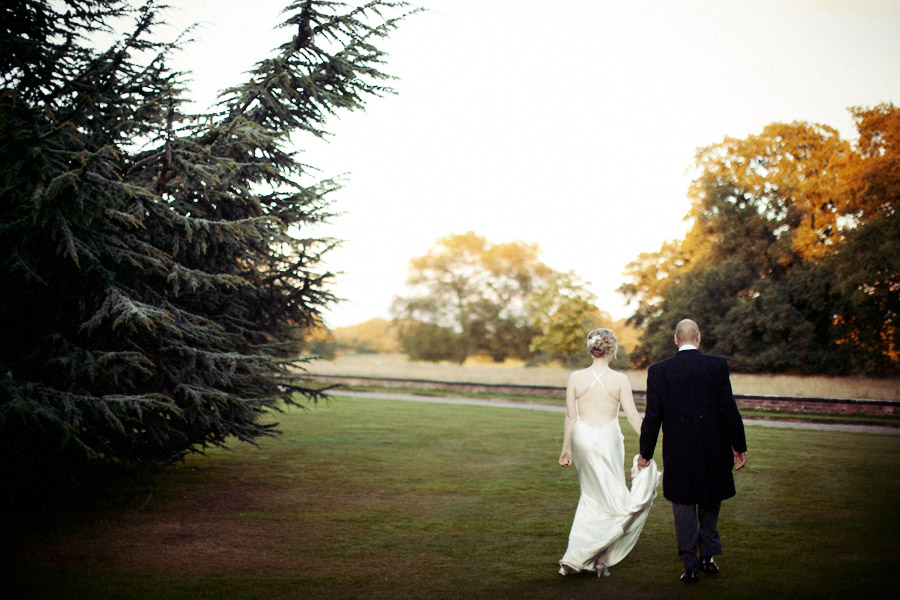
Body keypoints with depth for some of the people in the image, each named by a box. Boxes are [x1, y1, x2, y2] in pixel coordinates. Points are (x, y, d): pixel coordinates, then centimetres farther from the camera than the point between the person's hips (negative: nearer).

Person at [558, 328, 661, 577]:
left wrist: (566, 448, 6)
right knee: (609, 497, 9)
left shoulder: (575, 378, -3)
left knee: (592, 494, 17)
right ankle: (600, 558, 5)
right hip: (608, 439, -2)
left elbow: (570, 416, -1)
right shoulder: (619, 380, -7)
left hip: (582, 438, 3)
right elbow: (632, 415, -8)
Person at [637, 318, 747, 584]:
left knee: (683, 507, 9)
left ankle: (690, 565, 9)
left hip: (677, 452, 0)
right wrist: (739, 447, 3)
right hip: (713, 449, 0)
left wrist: (645, 452, 7)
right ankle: (708, 556, 22)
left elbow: (653, 415, -2)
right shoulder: (717, 365, -6)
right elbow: (729, 409, -5)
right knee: (710, 501, 20)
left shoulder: (658, 370, -4)